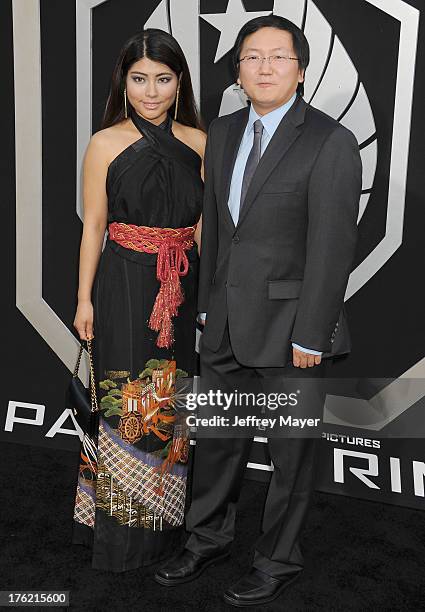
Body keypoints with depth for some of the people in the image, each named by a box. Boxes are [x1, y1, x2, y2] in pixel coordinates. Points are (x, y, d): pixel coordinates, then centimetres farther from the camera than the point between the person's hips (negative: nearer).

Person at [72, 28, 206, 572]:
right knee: (129, 401, 2)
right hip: (124, 287, -3)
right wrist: (84, 298, -2)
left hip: (183, 288, 3)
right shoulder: (106, 144, -2)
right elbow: (93, 225, -1)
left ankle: (166, 516, 31)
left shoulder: (198, 142, 5)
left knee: (173, 398, 11)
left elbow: (204, 224, 7)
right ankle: (122, 529, 21)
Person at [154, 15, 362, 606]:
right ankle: (208, 538, 40)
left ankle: (278, 559, 32)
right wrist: (209, 304, 13)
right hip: (227, 324, 6)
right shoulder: (223, 132, 9)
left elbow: (332, 248, -15)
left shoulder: (331, 142, -12)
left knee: (291, 449, 11)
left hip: (289, 327, -6)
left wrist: (310, 337, -16)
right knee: (217, 436, 18)